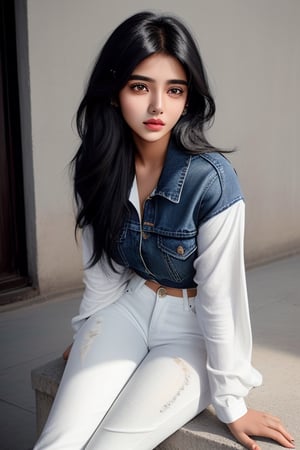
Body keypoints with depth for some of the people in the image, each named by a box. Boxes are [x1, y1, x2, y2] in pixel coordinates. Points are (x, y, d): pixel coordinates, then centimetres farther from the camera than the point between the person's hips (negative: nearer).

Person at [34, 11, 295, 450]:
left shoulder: (211, 179, -24)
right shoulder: (99, 166, -9)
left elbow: (219, 296, -19)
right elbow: (101, 268, 2)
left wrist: (231, 401, -10)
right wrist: (87, 337, 12)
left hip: (191, 327, -3)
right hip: (126, 308, 4)